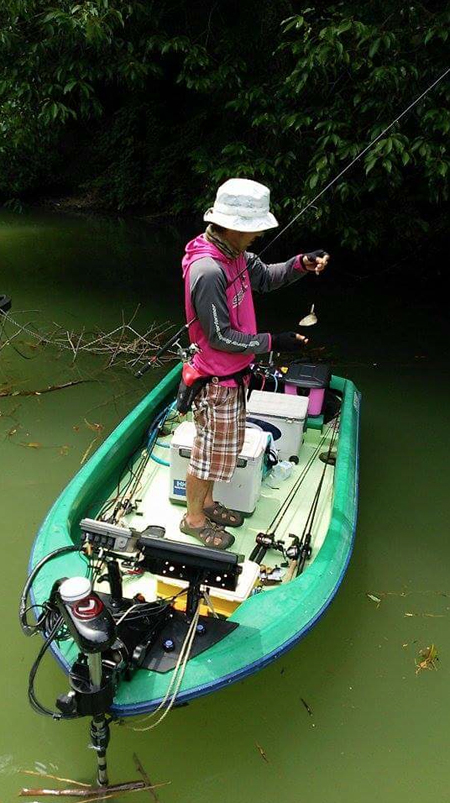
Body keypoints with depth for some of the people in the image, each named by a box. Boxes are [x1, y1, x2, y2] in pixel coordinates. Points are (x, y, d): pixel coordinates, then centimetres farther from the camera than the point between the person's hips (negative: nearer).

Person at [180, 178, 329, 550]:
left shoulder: (233, 253, 1)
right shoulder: (208, 271, -28)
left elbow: (264, 277, 15)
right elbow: (221, 337, -25)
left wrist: (301, 264, -2)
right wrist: (272, 342, -20)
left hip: (233, 374, 10)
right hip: (217, 380, -9)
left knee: (224, 444, 23)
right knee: (210, 451, 8)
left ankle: (206, 502, 44)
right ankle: (194, 519, 30)